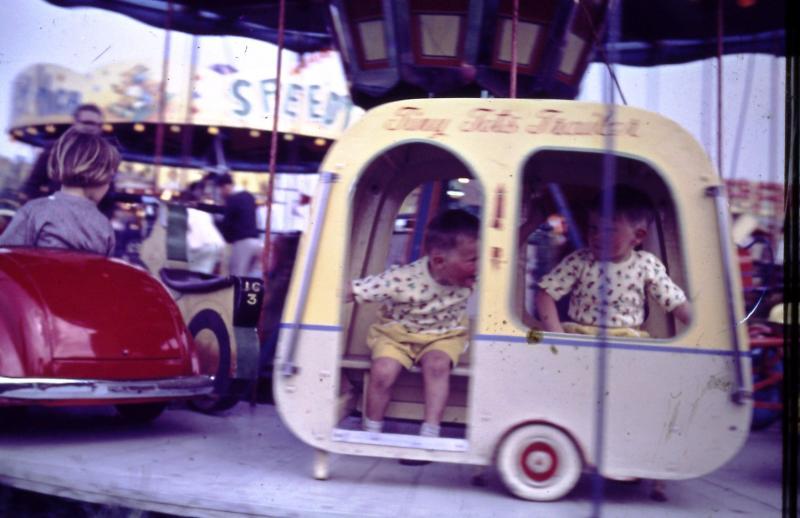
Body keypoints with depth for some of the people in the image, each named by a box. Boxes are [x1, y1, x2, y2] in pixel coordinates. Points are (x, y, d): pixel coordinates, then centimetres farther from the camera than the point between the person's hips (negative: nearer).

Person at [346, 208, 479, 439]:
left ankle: (430, 434, -19)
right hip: (397, 333, -2)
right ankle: (372, 432, 2)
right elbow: (351, 291, -30)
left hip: (443, 335, 2)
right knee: (383, 372, -24)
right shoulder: (402, 280, -33)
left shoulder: (470, 276, -19)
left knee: (437, 365, -29)